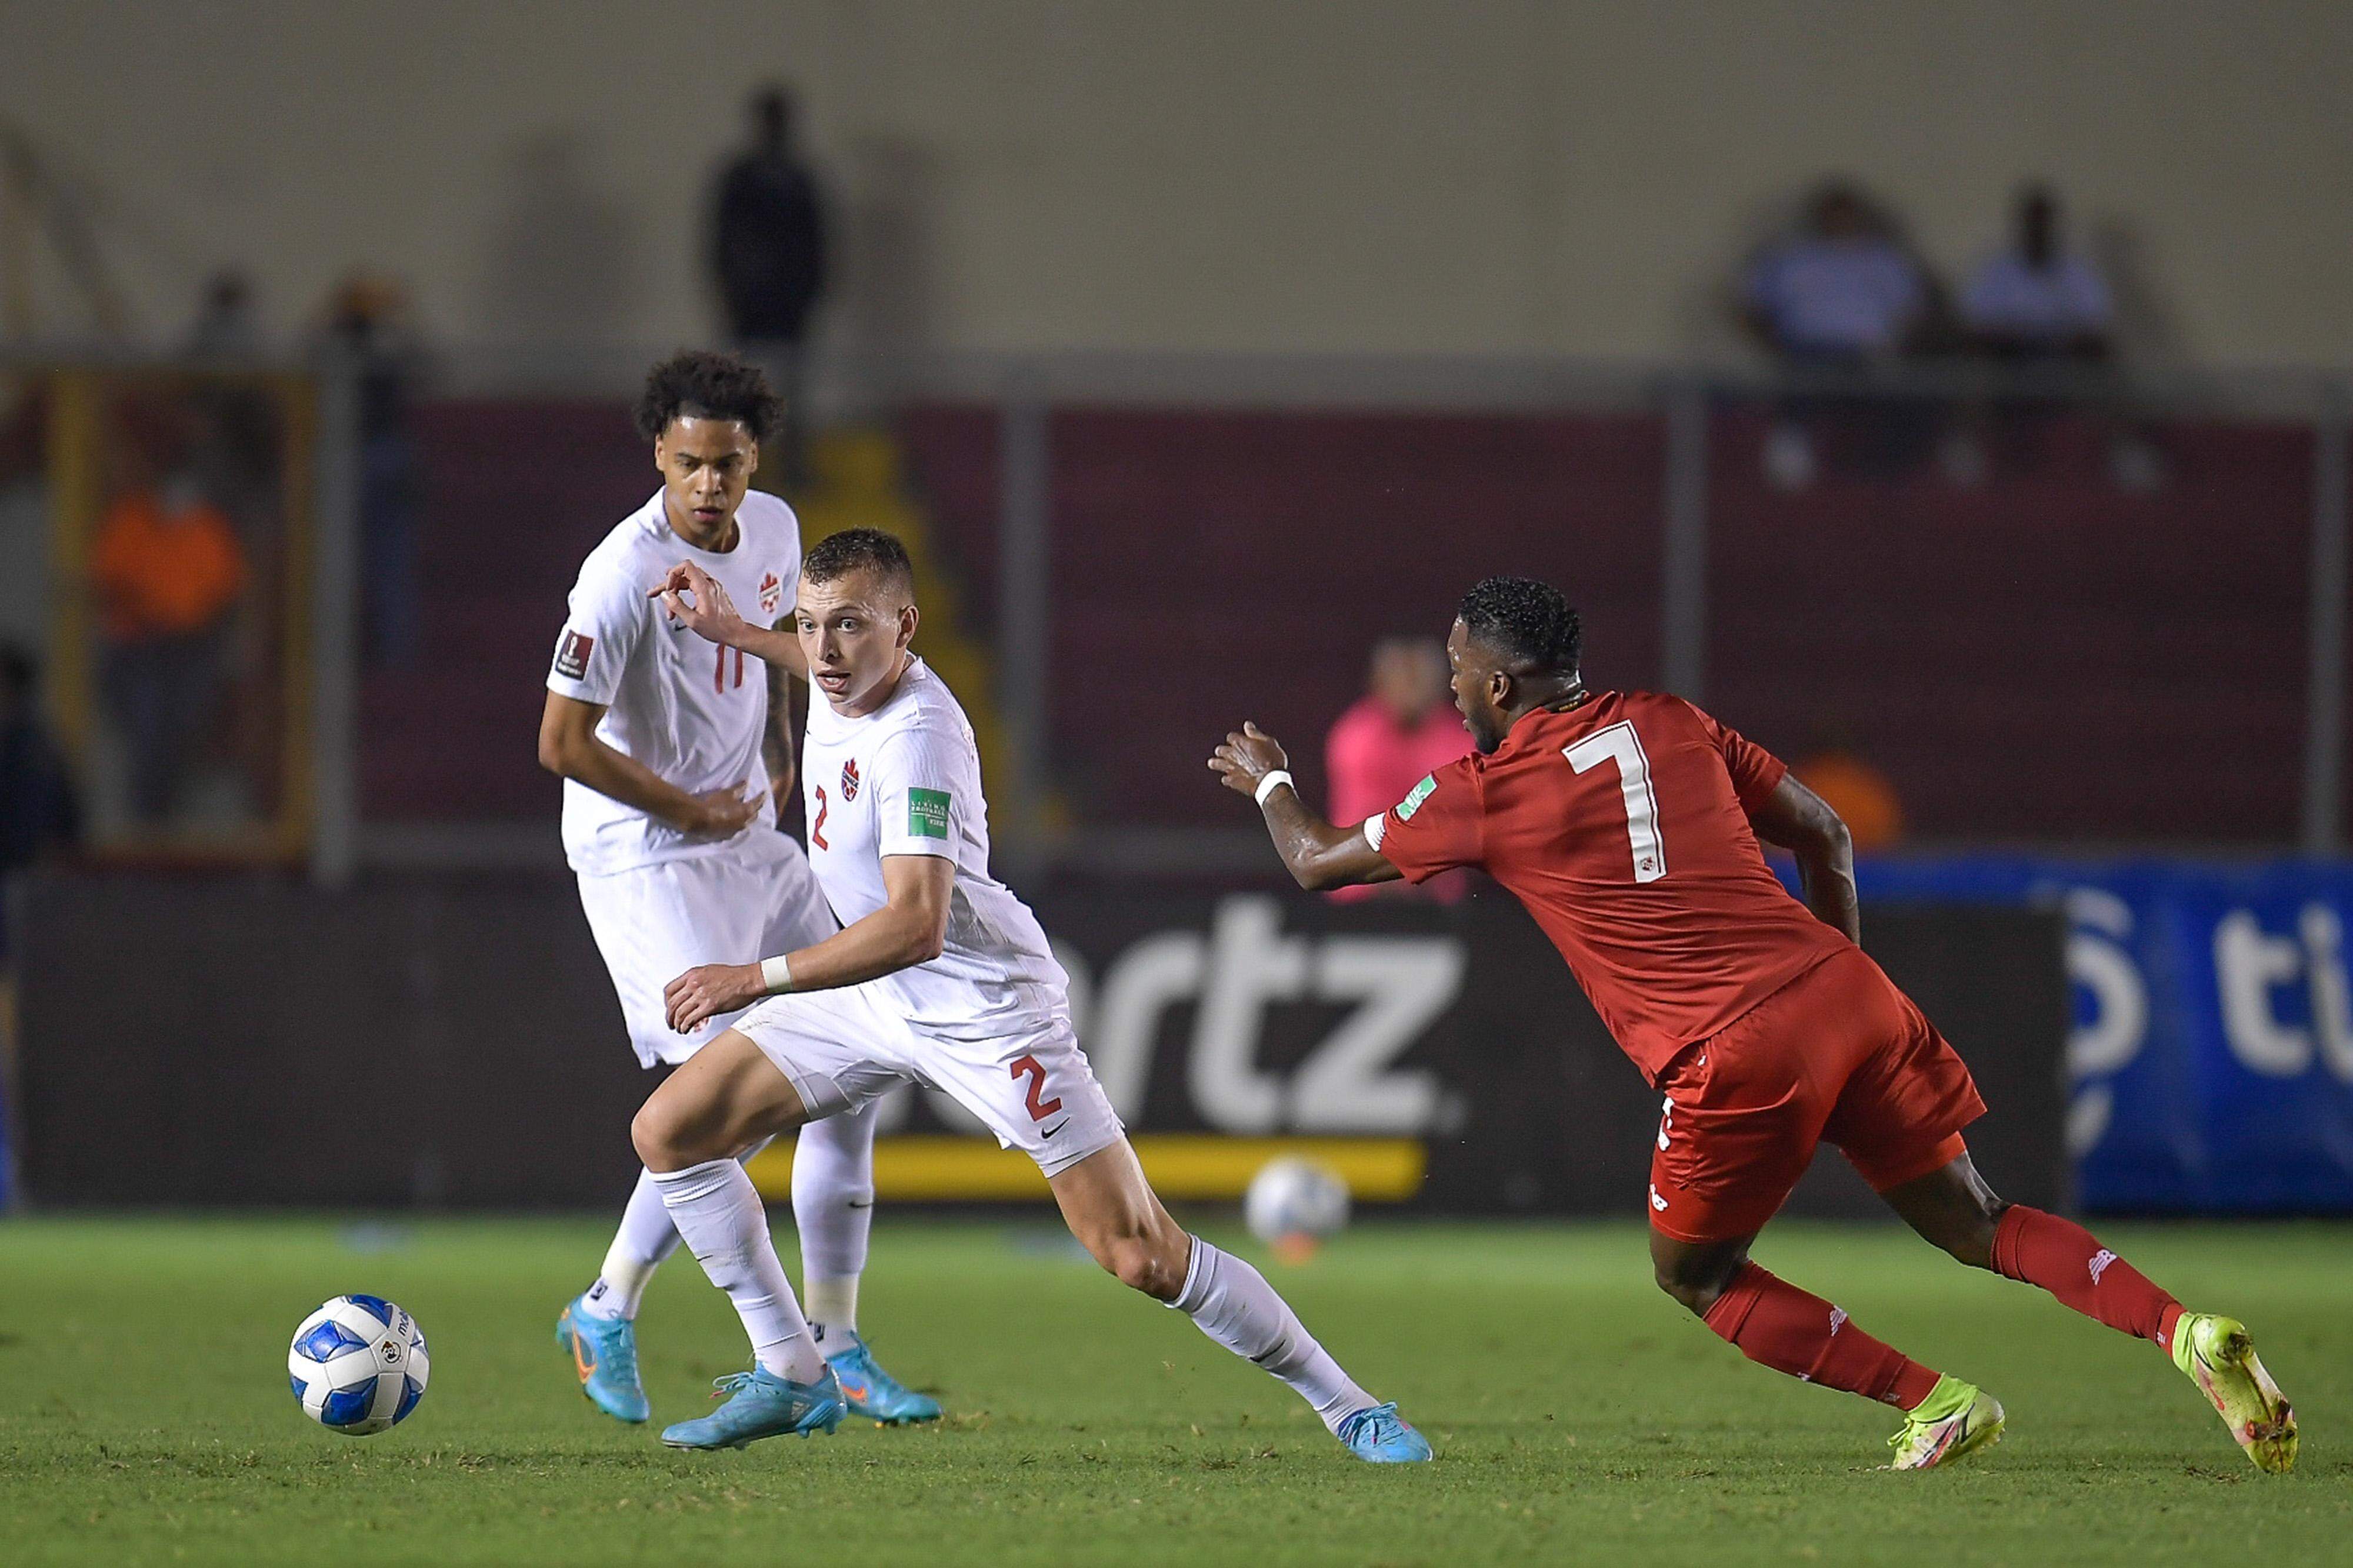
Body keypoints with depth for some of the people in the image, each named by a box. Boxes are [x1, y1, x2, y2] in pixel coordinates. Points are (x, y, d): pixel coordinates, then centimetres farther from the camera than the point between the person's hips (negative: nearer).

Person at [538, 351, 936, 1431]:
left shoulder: (773, 530, 2)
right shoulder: (626, 573, -22)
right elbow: (563, 743, -21)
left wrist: (776, 742, 11)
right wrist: (696, 810, -12)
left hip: (752, 844, 8)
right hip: (644, 857, -8)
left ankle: (837, 1348, 15)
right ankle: (607, 1312, -1)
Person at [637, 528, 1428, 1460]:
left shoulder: (916, 738, -30)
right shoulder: (845, 678, -4)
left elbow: (915, 925, -38)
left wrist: (757, 980, -36)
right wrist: (734, 633, 29)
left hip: (985, 1006, -9)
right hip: (869, 995, 9)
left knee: (1141, 1257, -11)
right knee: (668, 1133, 0)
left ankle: (1346, 1407, 2)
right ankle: (790, 1381, 8)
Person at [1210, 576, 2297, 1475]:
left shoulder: (1484, 794, 4)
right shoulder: (1667, 724, 17)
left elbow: (1319, 864, 19)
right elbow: (1825, 836, 20)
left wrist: (1268, 782, 39)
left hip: (1738, 1059, -5)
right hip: (1847, 995, 5)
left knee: (1696, 1277, 16)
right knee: (1975, 1226, 12)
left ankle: (1933, 1402, 2)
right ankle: (2185, 1331, -10)